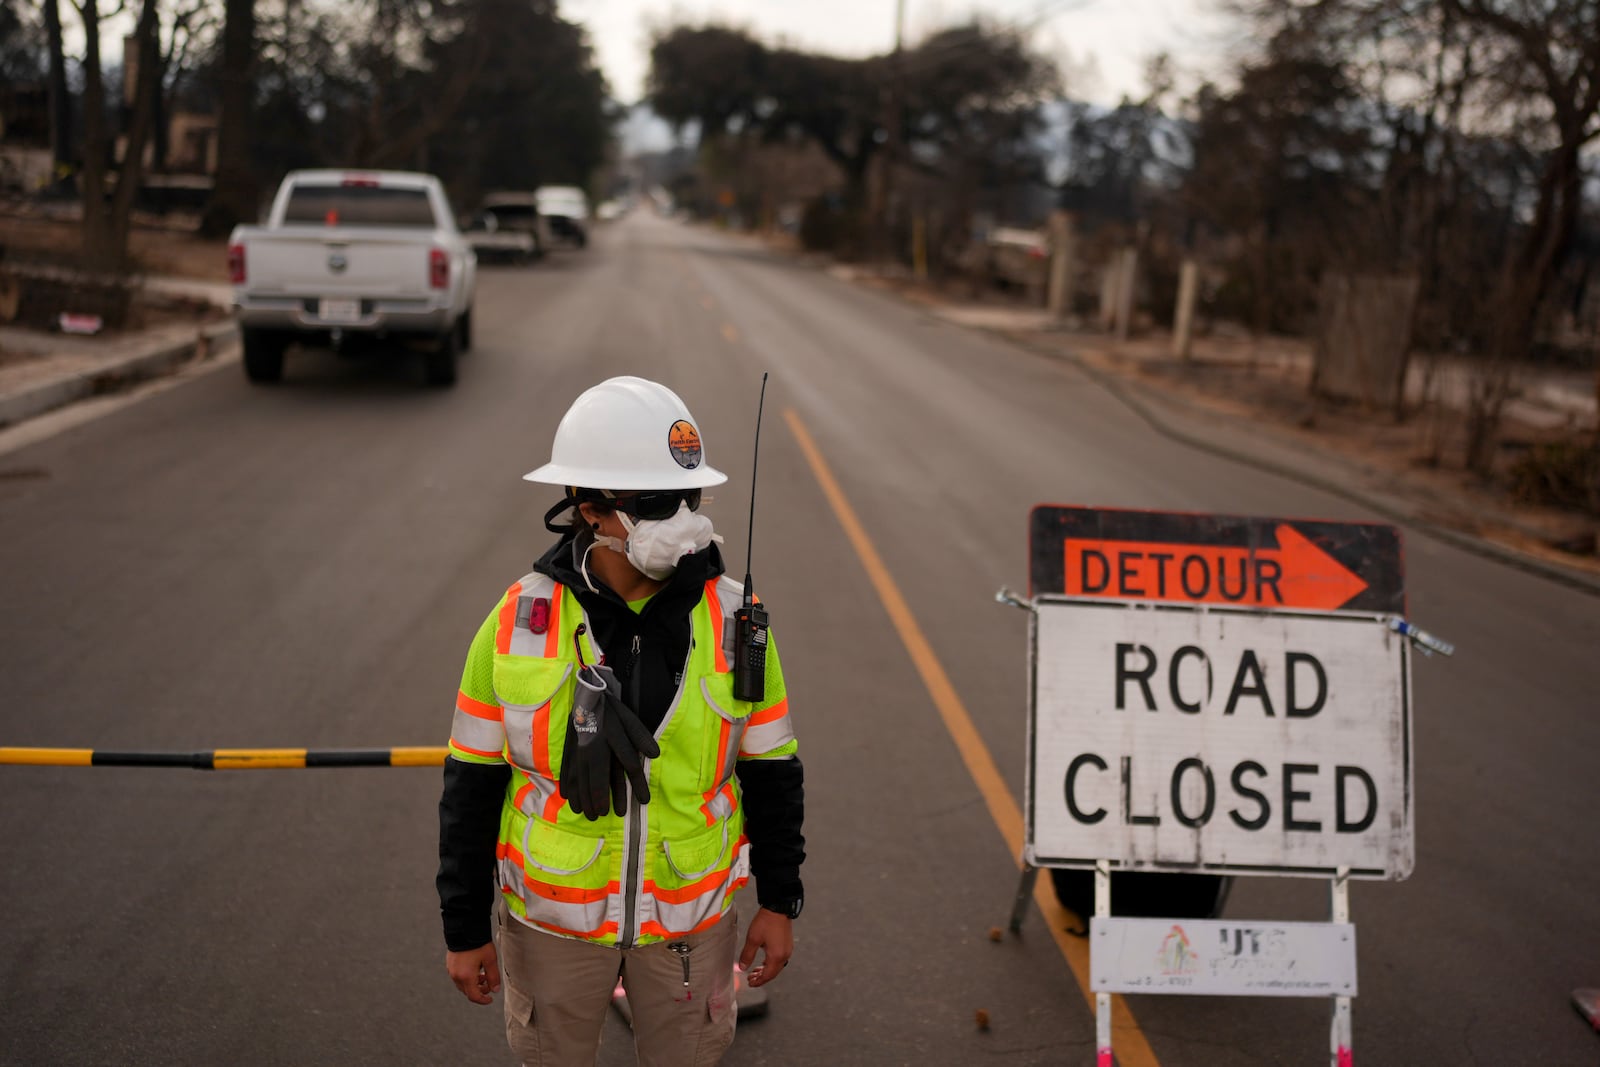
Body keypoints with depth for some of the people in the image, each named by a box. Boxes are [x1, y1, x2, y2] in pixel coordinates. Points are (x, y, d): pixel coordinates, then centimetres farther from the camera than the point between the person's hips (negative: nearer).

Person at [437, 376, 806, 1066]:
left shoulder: (733, 620, -9)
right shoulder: (517, 626, -12)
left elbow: (772, 771, 1)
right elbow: (472, 787, -5)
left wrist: (780, 902, 3)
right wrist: (464, 929, -2)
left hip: (690, 914, 1)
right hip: (552, 916, -1)